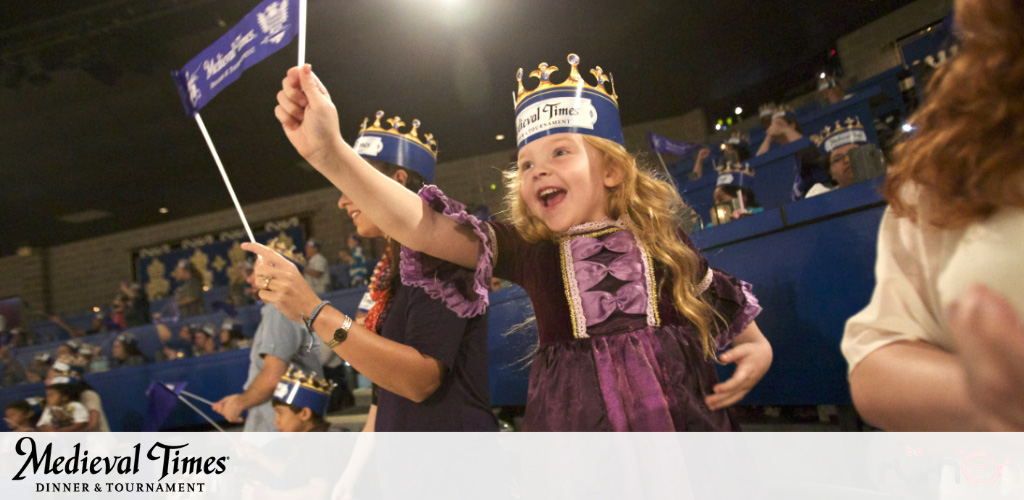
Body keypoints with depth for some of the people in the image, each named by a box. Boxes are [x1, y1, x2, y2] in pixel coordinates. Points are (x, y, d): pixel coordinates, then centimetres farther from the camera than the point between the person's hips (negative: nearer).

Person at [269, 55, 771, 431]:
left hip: (683, 417, 1)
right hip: (573, 418, 0)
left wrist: (758, 347, 1)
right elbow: (427, 229, -16)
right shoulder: (530, 252, -2)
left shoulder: (662, 242, 1)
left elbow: (721, 300, 19)